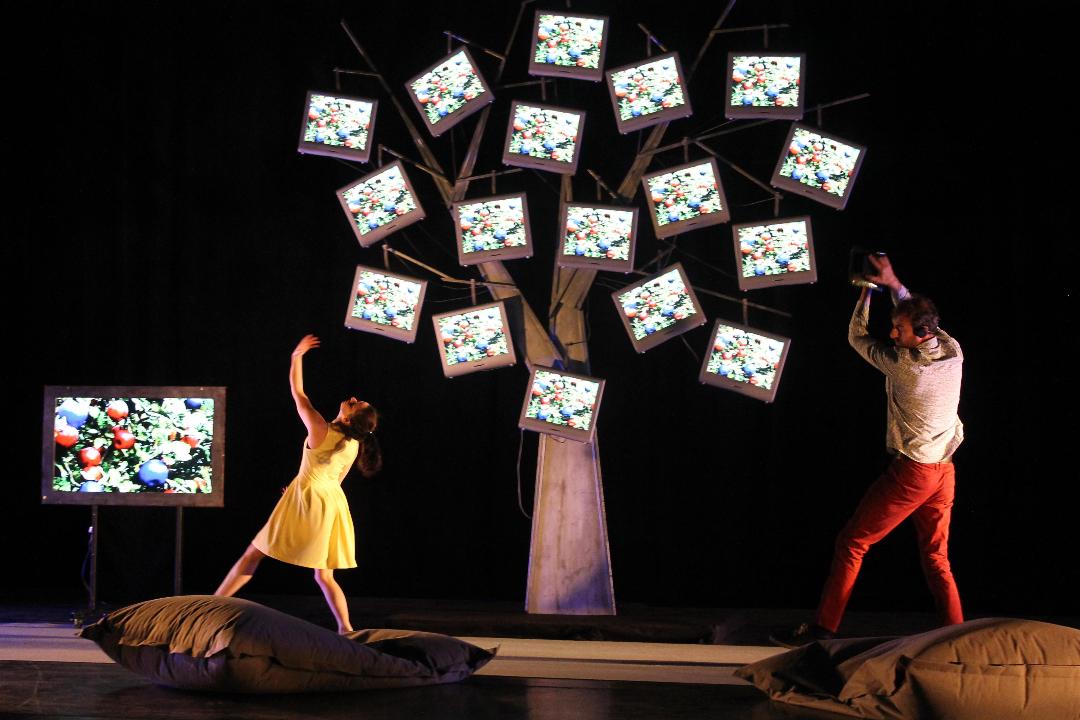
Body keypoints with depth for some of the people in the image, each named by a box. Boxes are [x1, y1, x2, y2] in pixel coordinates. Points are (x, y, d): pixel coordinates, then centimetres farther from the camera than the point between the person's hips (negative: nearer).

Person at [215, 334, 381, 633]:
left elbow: (297, 393, -9)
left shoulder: (321, 431, -18)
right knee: (324, 576, 10)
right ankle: (346, 629, -3)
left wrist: (297, 356, 4)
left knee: (253, 554, 6)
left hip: (307, 500, -5)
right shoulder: (354, 445, -1)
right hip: (333, 502, 5)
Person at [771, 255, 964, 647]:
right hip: (945, 472, 6)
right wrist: (893, 284, 17)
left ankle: (823, 626, 2)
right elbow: (920, 313, 20)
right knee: (936, 558, 12)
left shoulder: (903, 364, -17)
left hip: (910, 471, -6)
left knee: (851, 543, 2)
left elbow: (857, 336, 0)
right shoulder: (954, 353, -2)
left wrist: (867, 290, 10)